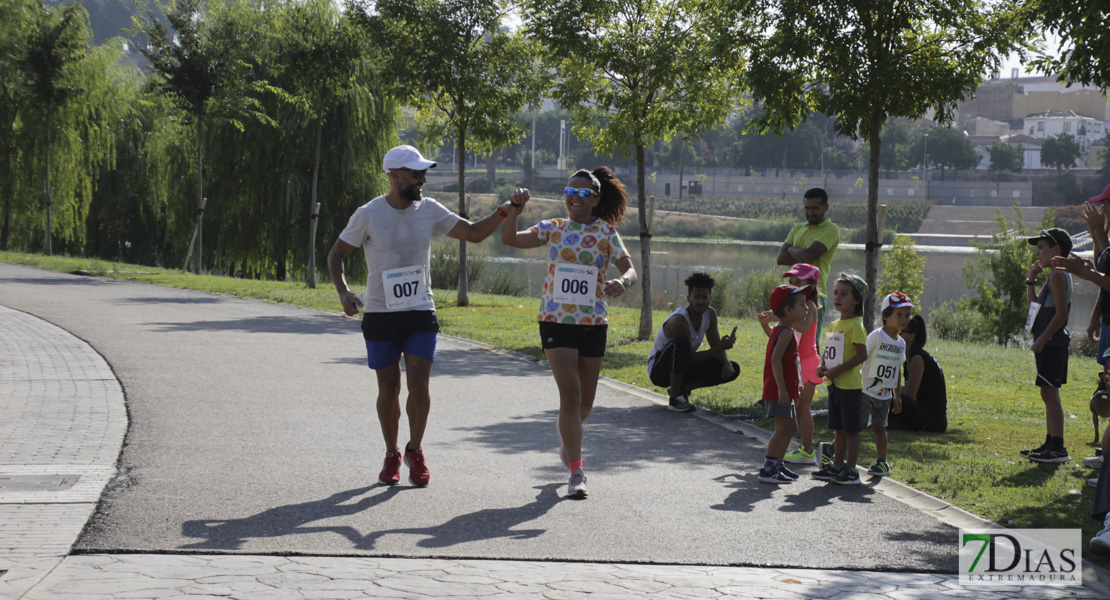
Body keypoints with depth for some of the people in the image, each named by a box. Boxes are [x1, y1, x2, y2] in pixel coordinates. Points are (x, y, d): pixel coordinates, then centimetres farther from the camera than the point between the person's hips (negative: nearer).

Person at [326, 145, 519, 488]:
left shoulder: (429, 211, 2)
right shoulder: (369, 214, -6)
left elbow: (474, 234, 6)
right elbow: (336, 254, 2)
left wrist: (504, 212, -11)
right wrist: (343, 292, -15)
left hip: (420, 314, 1)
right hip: (380, 315, -1)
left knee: (419, 386, -9)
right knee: (389, 390, 6)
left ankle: (415, 452, 13)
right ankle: (391, 456, 25)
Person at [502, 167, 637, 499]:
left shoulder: (606, 233, 1)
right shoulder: (553, 229, 5)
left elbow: (630, 270, -7)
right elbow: (510, 239, -1)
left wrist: (622, 281, -30)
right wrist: (515, 208, -16)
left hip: (593, 323, 1)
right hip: (555, 320, -1)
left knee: (585, 400, 12)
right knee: (570, 393, -13)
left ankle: (567, 436, 46)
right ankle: (576, 473, -10)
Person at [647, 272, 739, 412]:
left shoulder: (710, 314, -4)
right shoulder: (678, 321, -28)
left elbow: (716, 347, 2)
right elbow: (691, 358, -28)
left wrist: (727, 363, -19)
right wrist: (721, 347, -35)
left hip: (682, 369, 8)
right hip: (658, 368, -8)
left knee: (732, 370, -4)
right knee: (681, 343, -40)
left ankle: (682, 389, 4)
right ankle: (675, 397, -27)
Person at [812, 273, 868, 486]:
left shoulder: (855, 325, -13)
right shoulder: (834, 325, 13)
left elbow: (861, 355, -19)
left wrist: (837, 370, -20)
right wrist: (822, 366, 1)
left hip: (850, 385, -8)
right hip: (834, 384, 8)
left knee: (851, 429, -2)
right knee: (839, 428, 15)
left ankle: (851, 469, 3)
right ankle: (837, 466, 21)